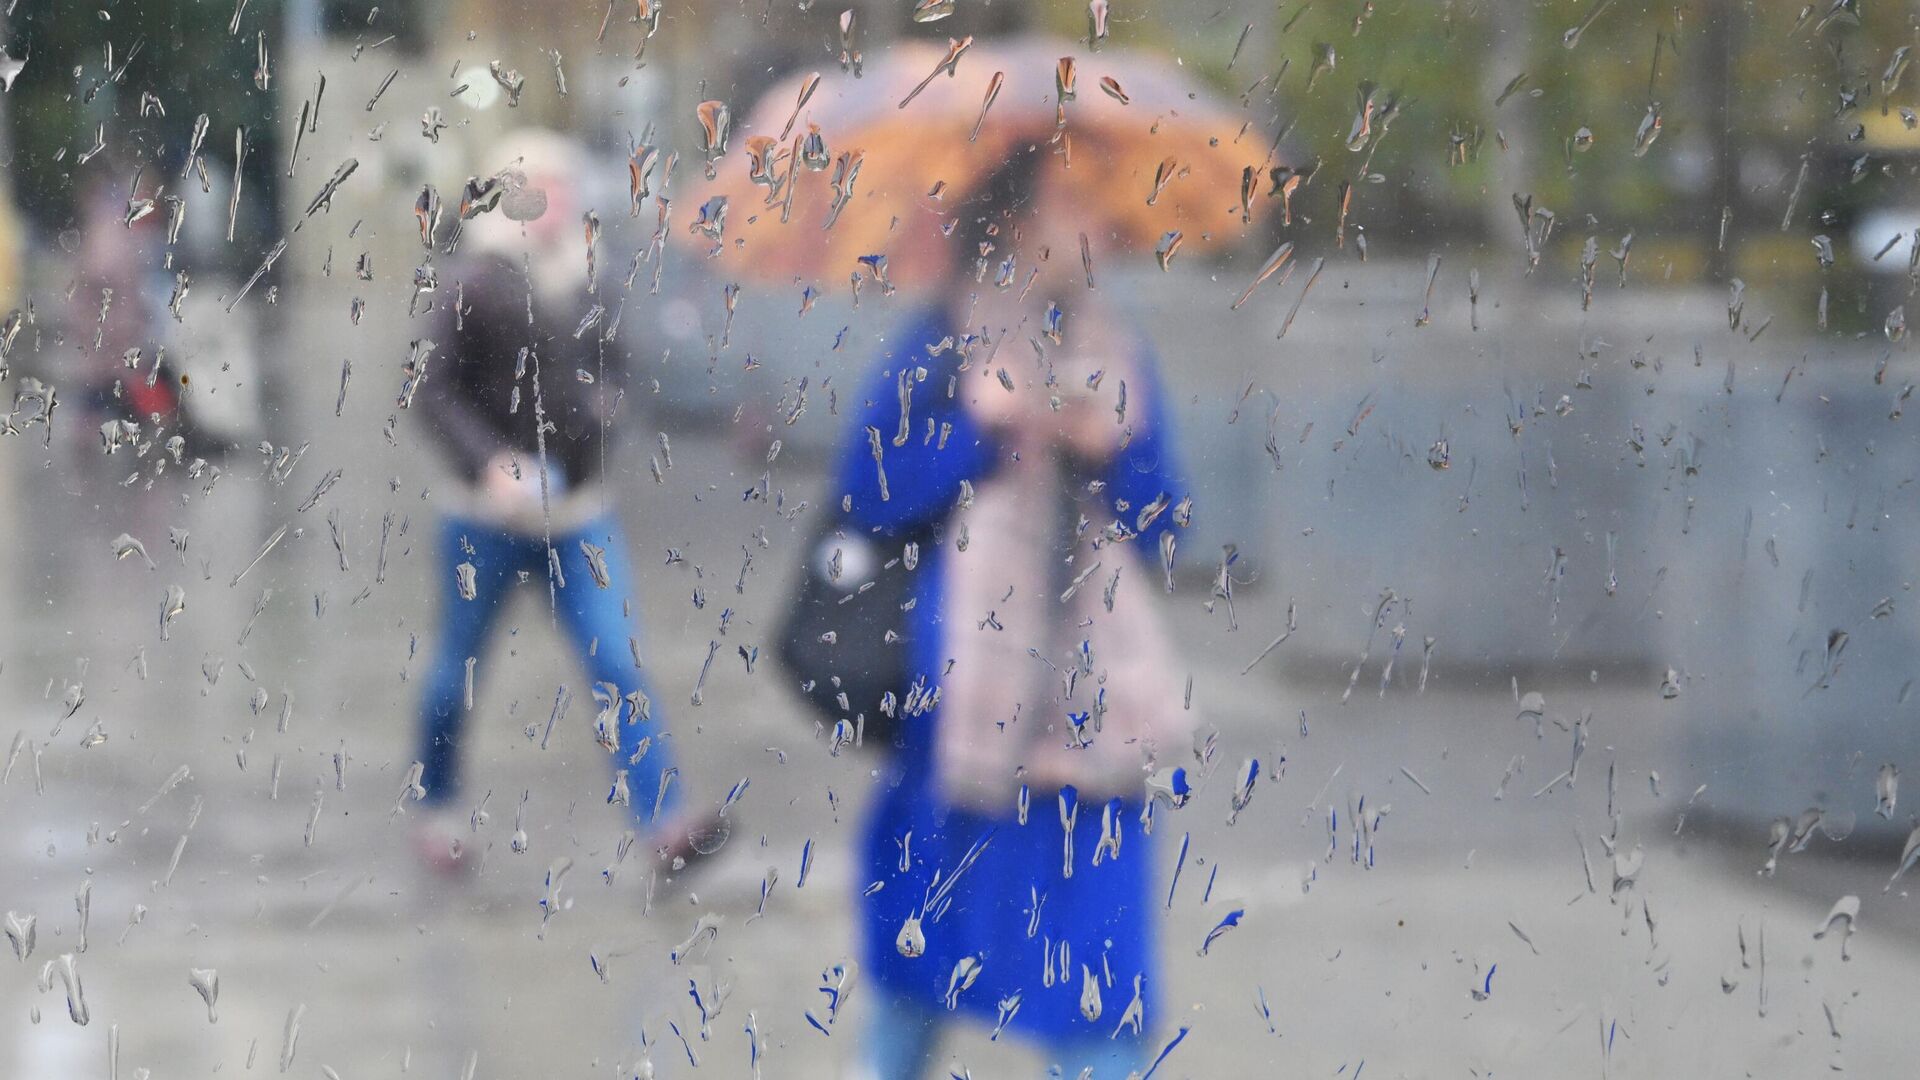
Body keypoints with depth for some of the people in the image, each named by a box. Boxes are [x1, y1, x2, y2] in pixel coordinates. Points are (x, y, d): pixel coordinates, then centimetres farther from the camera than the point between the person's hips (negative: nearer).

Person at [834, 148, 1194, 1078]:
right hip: (961, 681, -2)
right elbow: (864, 498, -5)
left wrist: (1113, 453, -7)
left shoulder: (1114, 356, 11)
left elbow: (1160, 527, 11)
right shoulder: (936, 353, 2)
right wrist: (972, 430, -13)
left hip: (1087, 703, 2)